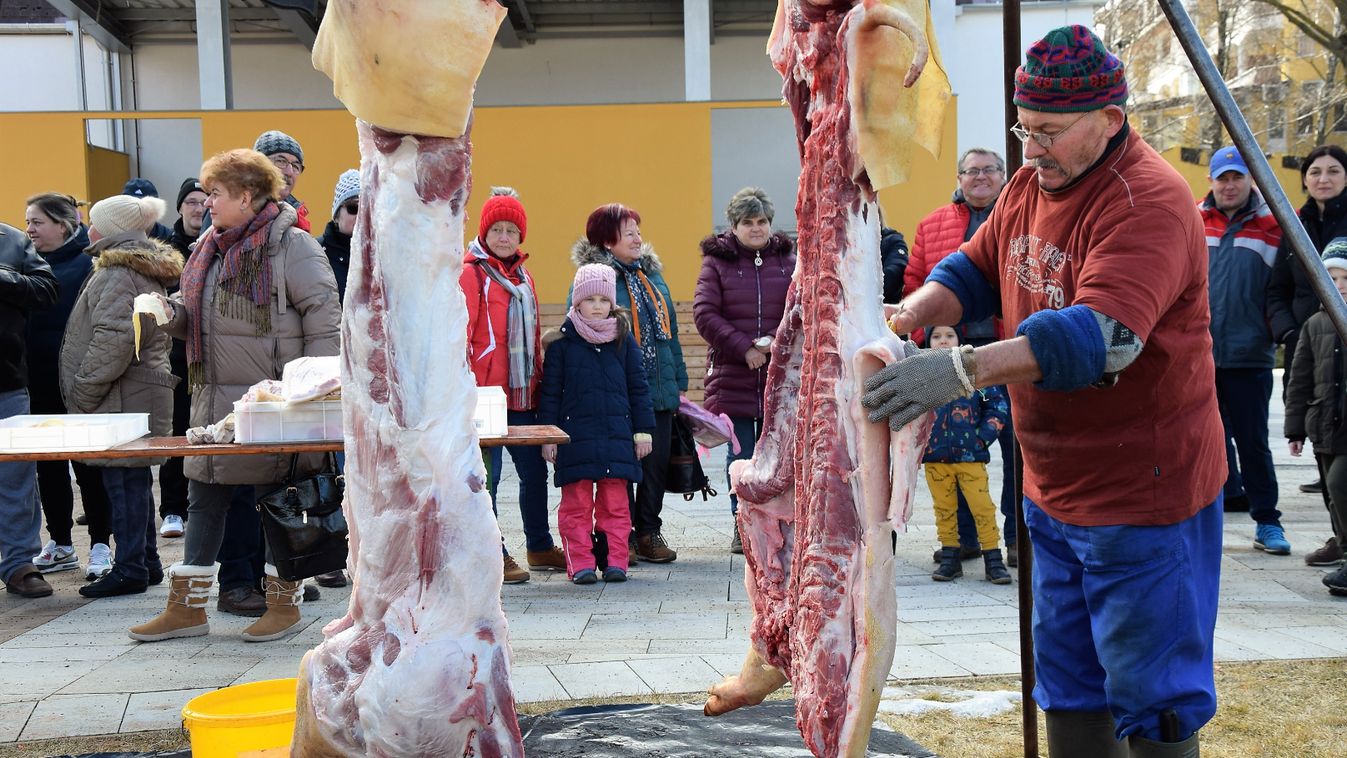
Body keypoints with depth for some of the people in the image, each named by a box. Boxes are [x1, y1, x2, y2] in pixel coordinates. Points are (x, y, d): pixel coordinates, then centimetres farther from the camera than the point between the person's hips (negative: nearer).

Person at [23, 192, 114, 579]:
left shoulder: (88, 263, -9)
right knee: (49, 464, 13)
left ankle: (100, 545, 13)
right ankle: (60, 543, 24)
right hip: (40, 382, 6)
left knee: (88, 464, 3)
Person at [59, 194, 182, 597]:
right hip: (145, 394, 10)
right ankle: (146, 562, 22)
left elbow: (113, 340, -23)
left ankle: (130, 568, 1)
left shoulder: (119, 274, -14)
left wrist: (84, 391, -15)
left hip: (123, 399, -10)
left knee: (123, 480, -4)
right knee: (134, 480, 15)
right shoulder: (147, 272, 17)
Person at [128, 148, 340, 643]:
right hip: (214, 399, 8)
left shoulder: (292, 247, -11)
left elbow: (324, 323, -14)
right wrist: (170, 312, -2)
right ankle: (187, 607, 21)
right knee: (204, 500, 12)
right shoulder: (210, 247, 13)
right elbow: (195, 317, 21)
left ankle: (284, 604, 17)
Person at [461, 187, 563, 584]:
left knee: (534, 471, 13)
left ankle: (540, 547, 27)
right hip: (485, 395, -7)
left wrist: (539, 383, 18)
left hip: (522, 395, 7)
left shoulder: (523, 277, 17)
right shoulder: (470, 273, -6)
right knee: (486, 476, -1)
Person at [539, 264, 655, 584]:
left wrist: (643, 430, 7)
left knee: (615, 503, 5)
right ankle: (581, 563, 7)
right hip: (575, 435, -2)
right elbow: (550, 392, 4)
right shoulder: (562, 342, 2)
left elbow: (638, 387, 12)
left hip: (617, 436, 2)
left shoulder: (623, 340, 8)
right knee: (577, 503, 1)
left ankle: (615, 561, 12)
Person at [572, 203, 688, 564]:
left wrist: (680, 382, 16)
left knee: (656, 463, 10)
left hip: (660, 390, 6)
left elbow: (670, 329, 19)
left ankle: (649, 532, 22)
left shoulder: (652, 274, 15)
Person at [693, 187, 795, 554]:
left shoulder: (787, 261, 10)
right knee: (740, 454, 1)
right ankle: (743, 526, 10)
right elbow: (704, 313, -5)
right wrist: (744, 348, -12)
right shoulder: (717, 262, 3)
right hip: (732, 375, -2)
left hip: (780, 374, 2)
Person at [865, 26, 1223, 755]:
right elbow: (976, 270, 10)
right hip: (1053, 489, 9)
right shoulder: (1030, 183, 6)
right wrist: (907, 316, -12)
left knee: (1148, 695, 4)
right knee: (1067, 682, 19)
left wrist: (961, 370, -44)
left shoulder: (1148, 202, -22)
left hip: (1142, 493, -8)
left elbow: (1102, 334, -35)